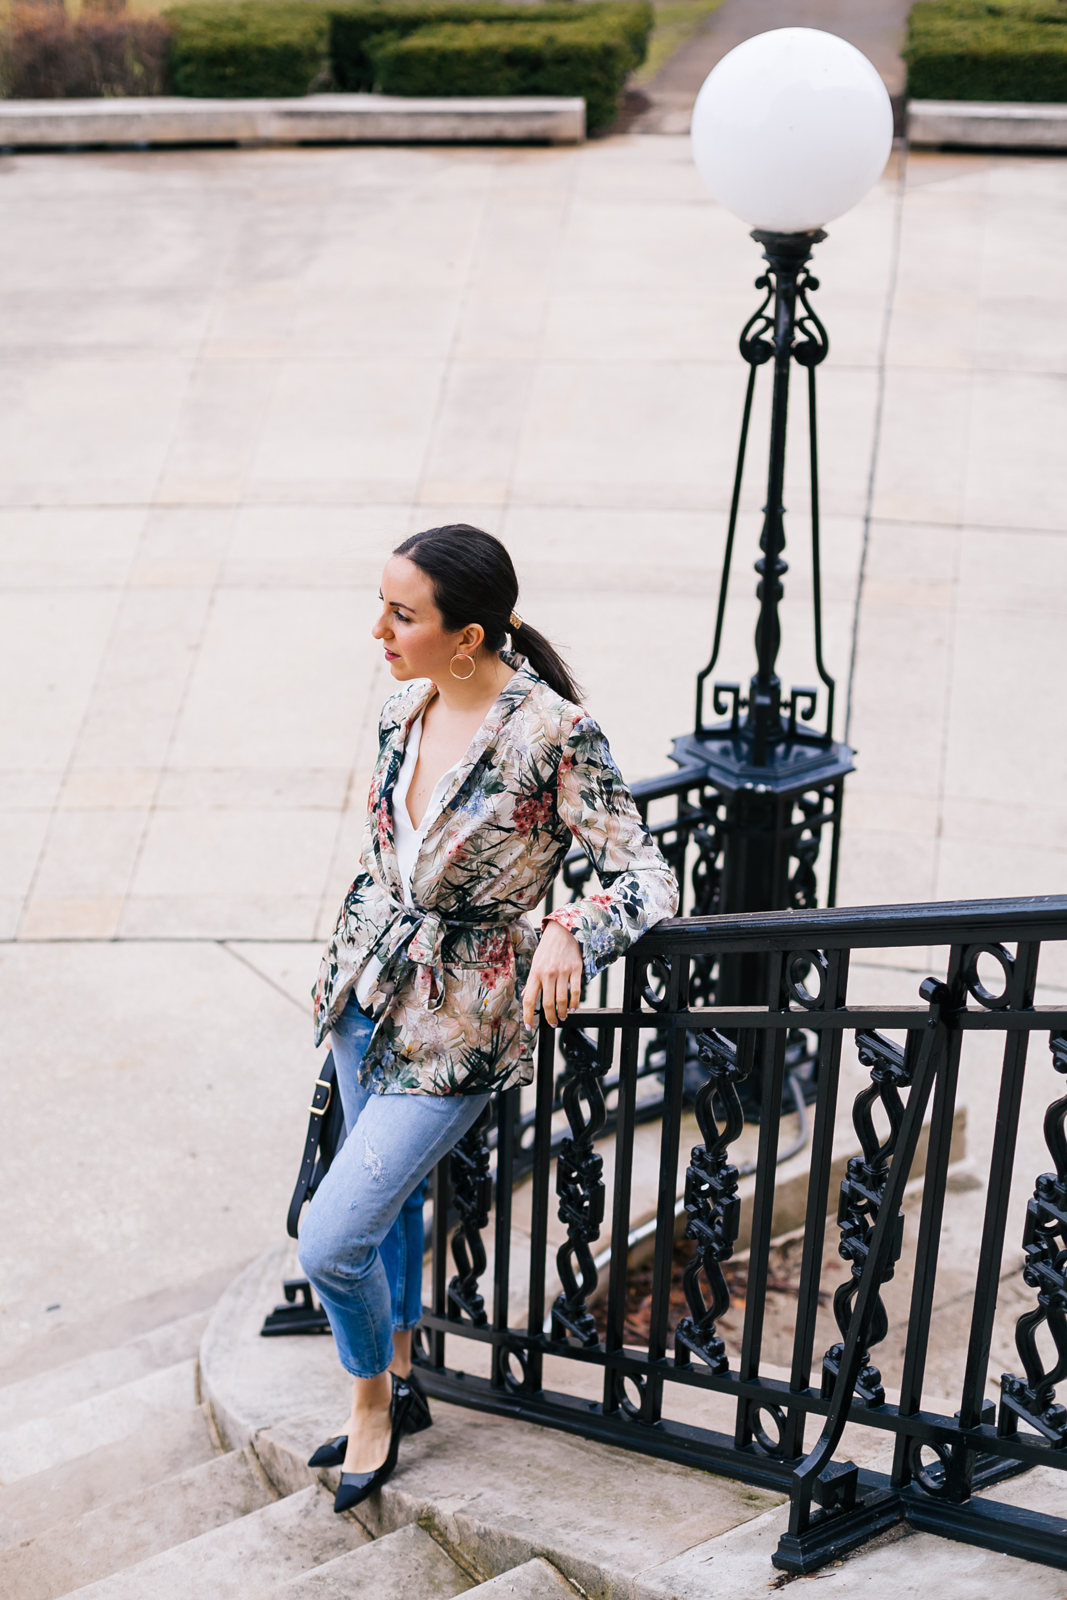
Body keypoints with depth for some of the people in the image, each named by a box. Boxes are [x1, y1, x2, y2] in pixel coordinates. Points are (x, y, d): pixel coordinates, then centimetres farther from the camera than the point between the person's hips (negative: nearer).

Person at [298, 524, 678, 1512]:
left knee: (328, 1244, -6)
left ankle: (372, 1402, 24)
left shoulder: (554, 736, -23)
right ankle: (398, 1381, 47)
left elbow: (648, 881, -20)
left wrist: (569, 931, -38)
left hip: (455, 1030, -7)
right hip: (369, 991, 7)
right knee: (389, 1199, 23)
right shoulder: (404, 712, -2)